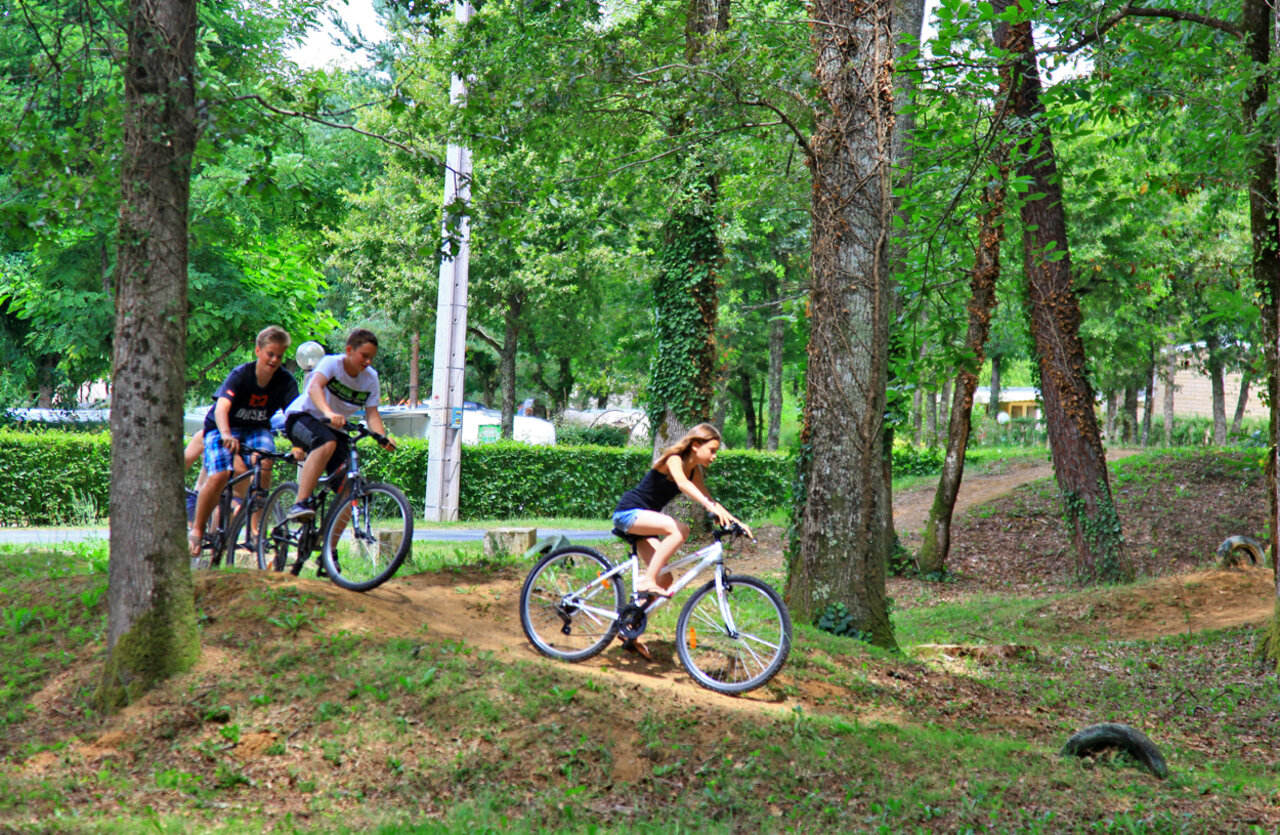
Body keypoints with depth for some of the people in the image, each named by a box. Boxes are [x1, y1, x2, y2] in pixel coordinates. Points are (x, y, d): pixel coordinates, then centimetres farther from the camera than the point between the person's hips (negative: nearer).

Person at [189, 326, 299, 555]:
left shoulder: (285, 381, -13)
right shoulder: (241, 374, -22)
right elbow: (221, 408, -35)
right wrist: (226, 435, -54)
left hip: (256, 429, 3)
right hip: (221, 428, -3)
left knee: (264, 462, -30)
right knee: (219, 477, -25)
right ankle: (197, 529, -2)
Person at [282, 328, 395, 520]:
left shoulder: (370, 378, -2)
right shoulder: (332, 363, -17)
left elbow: (372, 414, -8)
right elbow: (314, 387, -36)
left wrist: (383, 437, -30)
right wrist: (329, 413, -55)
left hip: (333, 427, 6)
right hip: (301, 417, -6)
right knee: (327, 443, -40)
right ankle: (300, 504, -41)